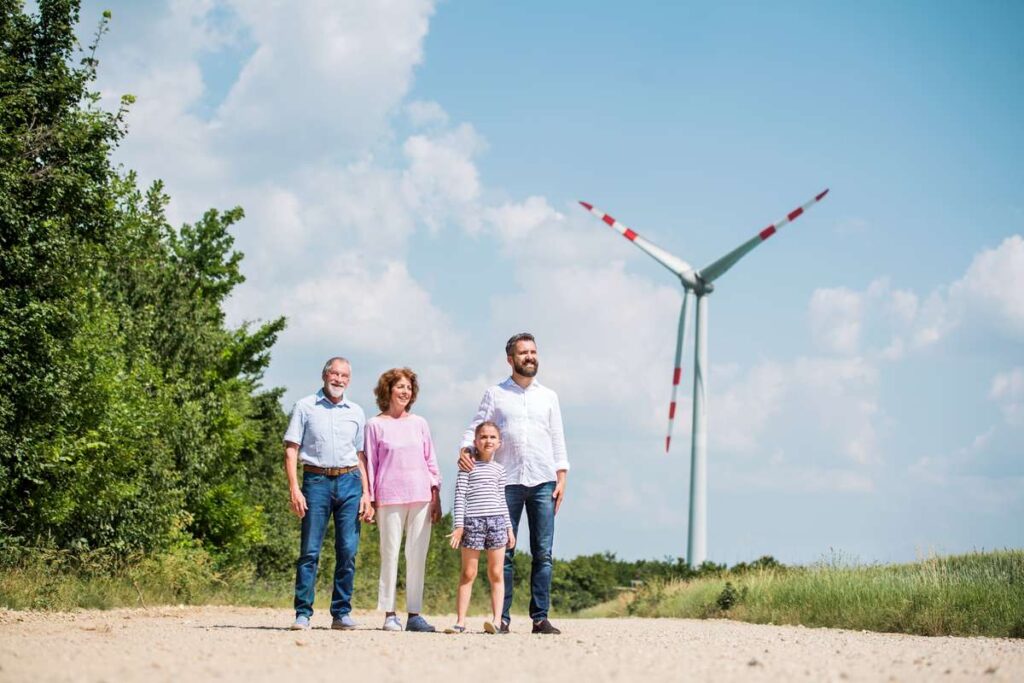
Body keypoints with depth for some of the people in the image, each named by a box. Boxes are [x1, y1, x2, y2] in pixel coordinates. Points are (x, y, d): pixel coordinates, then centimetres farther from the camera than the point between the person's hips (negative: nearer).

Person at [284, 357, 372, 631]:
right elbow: (291, 450, 2)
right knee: (309, 551, -5)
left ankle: (342, 613, 7)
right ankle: (303, 613, -1)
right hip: (316, 481, -3)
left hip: (349, 482, 3)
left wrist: (366, 493, 7)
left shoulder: (356, 412, 15)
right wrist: (294, 488, -9)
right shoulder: (304, 407, 6)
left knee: (348, 551, -1)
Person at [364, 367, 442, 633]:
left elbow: (431, 461, 14)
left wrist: (436, 496, 7)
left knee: (417, 556, 2)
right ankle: (389, 614, 1)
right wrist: (370, 500, -1)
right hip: (390, 499, -3)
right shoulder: (375, 425, 4)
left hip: (420, 497, 3)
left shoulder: (419, 423, 13)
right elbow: (370, 464, 4)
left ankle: (414, 613, 5)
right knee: (390, 554, -3)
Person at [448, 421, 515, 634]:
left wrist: (509, 527, 14)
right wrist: (459, 524, -9)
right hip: (473, 520, -3)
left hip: (497, 521, 4)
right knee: (468, 573, -1)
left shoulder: (499, 469, 14)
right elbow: (460, 496, -2)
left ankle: (497, 620, -2)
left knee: (496, 573, 0)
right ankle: (460, 621, 1)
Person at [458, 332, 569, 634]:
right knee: (504, 552, -2)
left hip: (543, 482, 1)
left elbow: (558, 440, 13)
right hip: (508, 483, -1)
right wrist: (465, 450, -18)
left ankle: (540, 617, -1)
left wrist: (561, 478, 4)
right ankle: (502, 617, 1)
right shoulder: (495, 394, 9)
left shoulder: (548, 397, 14)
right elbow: (475, 427, 3)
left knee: (543, 553, -2)